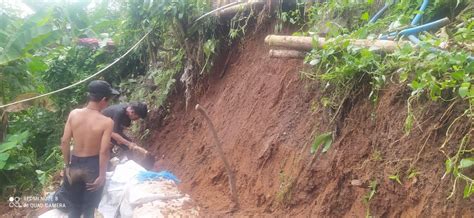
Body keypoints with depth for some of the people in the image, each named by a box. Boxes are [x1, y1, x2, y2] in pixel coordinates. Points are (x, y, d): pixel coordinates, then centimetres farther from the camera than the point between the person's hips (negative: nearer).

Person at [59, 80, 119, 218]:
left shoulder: (74, 114, -8)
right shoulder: (107, 122, -20)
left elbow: (64, 142, -5)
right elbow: (104, 152, -20)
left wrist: (67, 165, 5)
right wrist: (102, 176, -10)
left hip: (75, 163, 3)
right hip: (92, 166, -3)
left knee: (74, 206, 24)